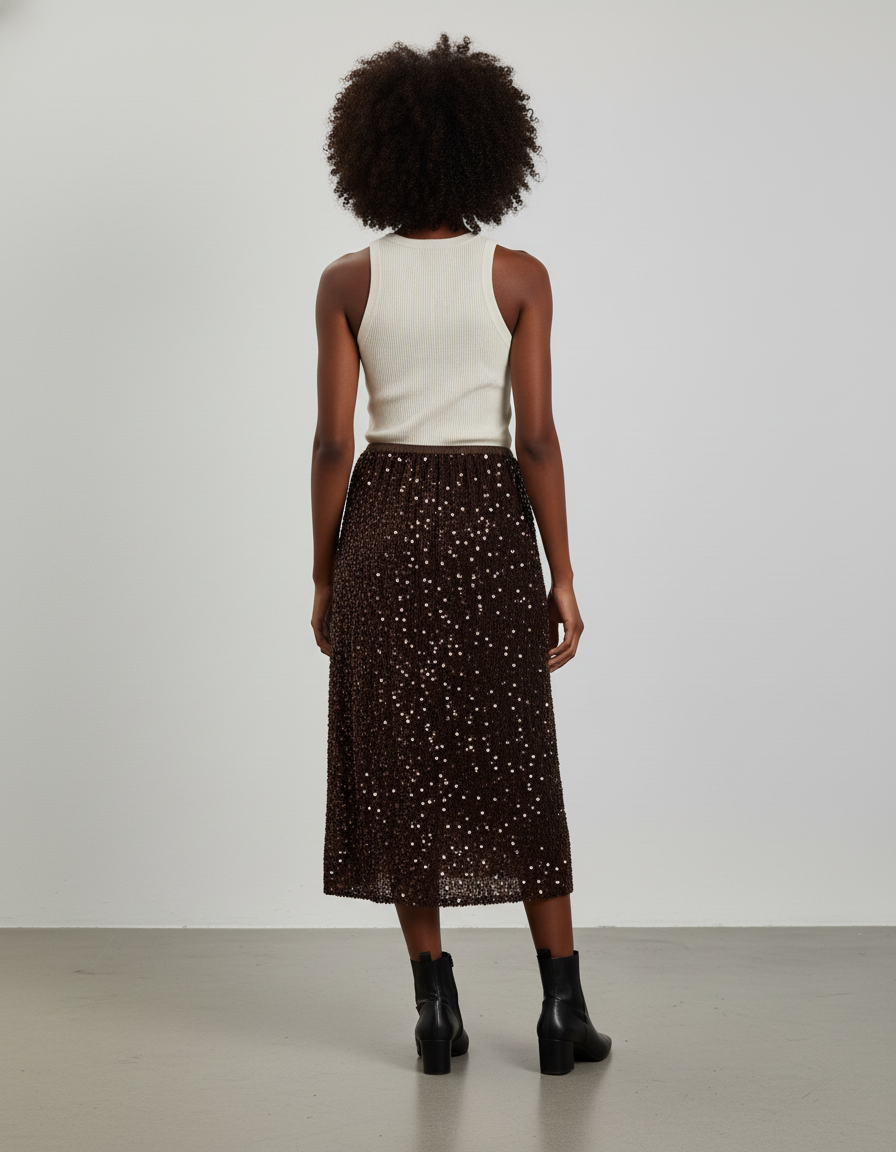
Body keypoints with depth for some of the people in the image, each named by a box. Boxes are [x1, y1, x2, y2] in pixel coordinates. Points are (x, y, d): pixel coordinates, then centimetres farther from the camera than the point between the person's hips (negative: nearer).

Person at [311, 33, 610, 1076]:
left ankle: (437, 1008, 12)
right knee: (518, 767, 9)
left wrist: (324, 576, 5)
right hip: (489, 521, 0)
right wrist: (563, 578, -2)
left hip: (385, 522, 1)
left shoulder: (347, 282, -2)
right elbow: (536, 437, -7)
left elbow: (332, 439, -3)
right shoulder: (518, 276, -4)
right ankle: (563, 1009, 13)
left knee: (400, 765, 8)